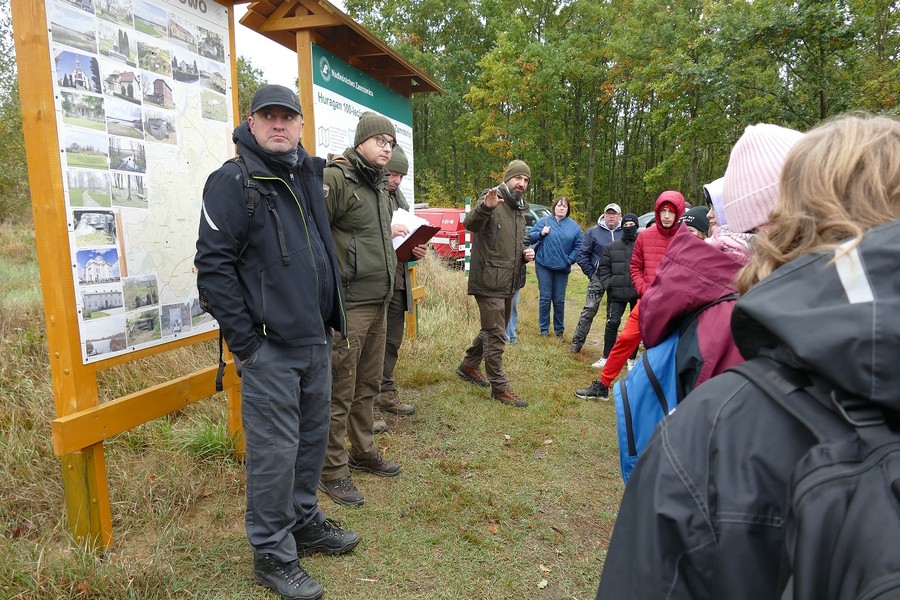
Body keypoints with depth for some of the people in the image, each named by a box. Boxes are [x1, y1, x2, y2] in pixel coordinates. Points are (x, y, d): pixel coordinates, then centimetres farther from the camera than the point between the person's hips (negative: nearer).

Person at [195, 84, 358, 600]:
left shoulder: (310, 175, 13)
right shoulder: (233, 181, -10)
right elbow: (213, 265, -15)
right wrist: (245, 341, -15)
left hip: (316, 341, 7)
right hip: (270, 347, -7)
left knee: (312, 438, 17)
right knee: (274, 452, 1)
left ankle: (305, 523, 36)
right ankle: (273, 554, 18)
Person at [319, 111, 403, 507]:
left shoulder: (378, 187, 17)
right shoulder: (335, 178, -13)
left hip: (377, 302, 9)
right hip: (348, 303, -9)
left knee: (368, 385, 19)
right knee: (340, 390, 0)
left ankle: (363, 452, 35)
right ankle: (332, 471, 14)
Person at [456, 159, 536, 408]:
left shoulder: (520, 210, 17)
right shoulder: (492, 199, -9)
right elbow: (470, 224, -28)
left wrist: (526, 253, 6)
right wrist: (485, 207, -47)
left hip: (508, 283, 9)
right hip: (489, 282, -9)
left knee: (493, 330, 20)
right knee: (495, 335, -4)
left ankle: (469, 365, 39)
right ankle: (500, 387, 5)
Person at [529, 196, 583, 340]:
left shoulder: (574, 226, 8)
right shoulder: (544, 221, 5)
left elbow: (578, 246, 6)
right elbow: (530, 237, 6)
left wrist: (570, 260, -6)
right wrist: (540, 233, -12)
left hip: (562, 268, 1)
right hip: (544, 265, -1)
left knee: (559, 300, 5)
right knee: (545, 298, 0)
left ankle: (559, 330, 15)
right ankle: (544, 329, 9)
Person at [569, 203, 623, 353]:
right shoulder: (593, 232, 0)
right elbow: (582, 255, 2)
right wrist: (591, 273, -3)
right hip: (598, 277, -1)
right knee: (589, 310, -5)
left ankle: (611, 346, 23)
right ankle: (577, 343, 4)